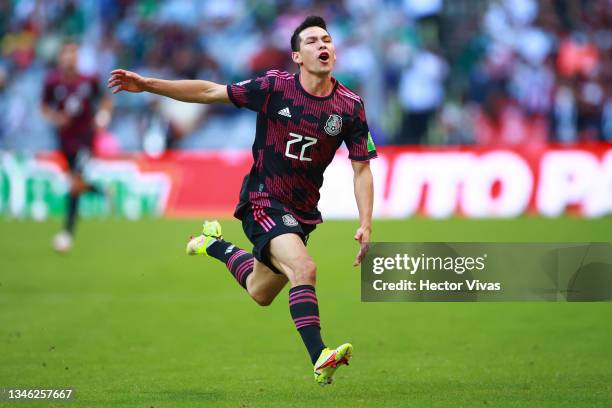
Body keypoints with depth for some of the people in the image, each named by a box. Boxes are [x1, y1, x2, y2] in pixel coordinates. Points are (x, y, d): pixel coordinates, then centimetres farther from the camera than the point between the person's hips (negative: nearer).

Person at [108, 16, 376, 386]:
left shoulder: (350, 106, -7)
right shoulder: (275, 87, -13)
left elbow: (362, 168, -1)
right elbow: (210, 92, -6)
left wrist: (366, 224, -11)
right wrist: (147, 85, -10)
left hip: (303, 212, 5)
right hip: (264, 201, -5)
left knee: (260, 293, 20)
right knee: (304, 269, -29)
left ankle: (216, 245, 46)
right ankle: (321, 360, -31)